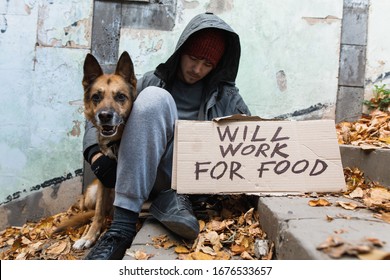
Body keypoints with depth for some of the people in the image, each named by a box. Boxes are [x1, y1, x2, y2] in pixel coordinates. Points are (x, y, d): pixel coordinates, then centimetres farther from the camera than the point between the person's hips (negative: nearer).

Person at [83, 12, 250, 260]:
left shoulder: (226, 95, 14)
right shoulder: (154, 81, 11)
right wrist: (96, 154, -10)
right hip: (152, 174, -1)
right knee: (154, 98, -25)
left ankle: (174, 197, -22)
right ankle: (124, 223, -34)